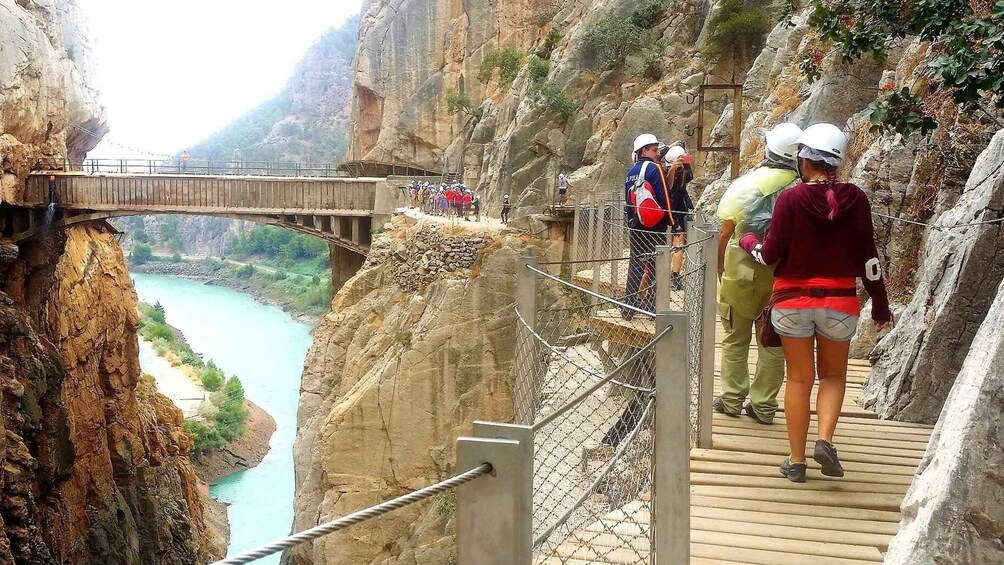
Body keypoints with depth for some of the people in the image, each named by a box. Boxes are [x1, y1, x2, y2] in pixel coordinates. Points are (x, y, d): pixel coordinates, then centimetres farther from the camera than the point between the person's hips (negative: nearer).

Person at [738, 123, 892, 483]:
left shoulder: (790, 198, -11)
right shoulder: (855, 199, -5)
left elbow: (770, 255, -8)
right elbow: (867, 258, -1)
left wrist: (748, 242, 14)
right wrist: (880, 305, 10)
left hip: (793, 301, -1)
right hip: (840, 301, 1)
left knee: (799, 379, 10)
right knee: (833, 375, 18)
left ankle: (797, 461, 14)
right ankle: (825, 440, -3)